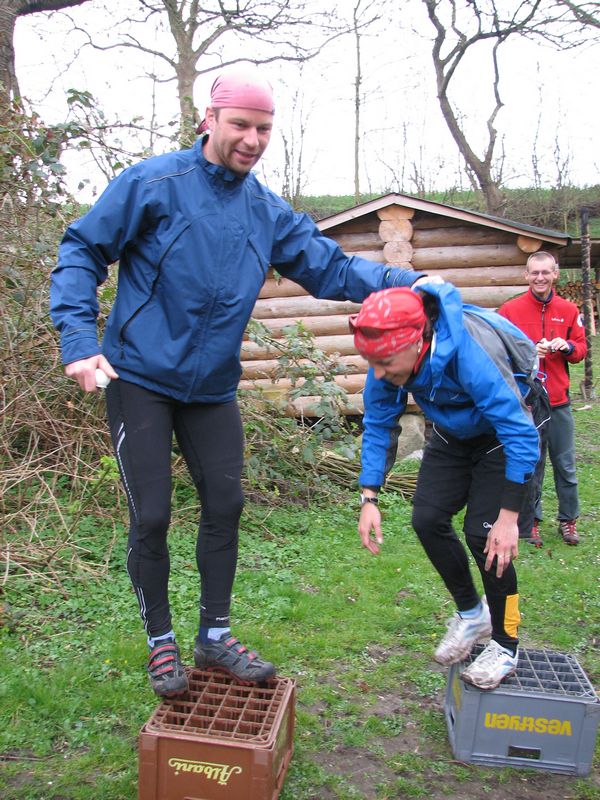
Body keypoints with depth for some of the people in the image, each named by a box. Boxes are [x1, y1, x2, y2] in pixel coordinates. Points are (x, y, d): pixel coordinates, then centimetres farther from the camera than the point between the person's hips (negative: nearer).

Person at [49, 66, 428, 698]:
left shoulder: (268, 213, 5)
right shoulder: (153, 184, -9)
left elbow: (330, 268, 4)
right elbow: (81, 253, -6)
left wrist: (402, 281, -11)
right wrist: (79, 339, -18)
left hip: (213, 388, 5)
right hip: (139, 381, -4)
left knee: (224, 506, 7)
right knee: (150, 517, 0)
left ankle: (214, 636, 26)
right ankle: (160, 643, 22)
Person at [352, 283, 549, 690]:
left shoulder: (469, 351, -41)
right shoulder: (391, 355, -22)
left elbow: (520, 433, -35)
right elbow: (378, 426, -10)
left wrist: (509, 516, -31)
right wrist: (369, 499, -16)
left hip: (505, 431, -6)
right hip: (455, 433, 6)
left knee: (483, 533, -14)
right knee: (427, 519, -3)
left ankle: (505, 645, 10)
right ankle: (471, 614, 22)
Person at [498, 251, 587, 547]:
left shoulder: (569, 310, 7)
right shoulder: (510, 309, -1)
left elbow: (581, 348, 12)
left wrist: (566, 346, -9)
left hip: (559, 400, 2)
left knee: (565, 465, 8)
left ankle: (568, 520, 23)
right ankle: (532, 520, 19)